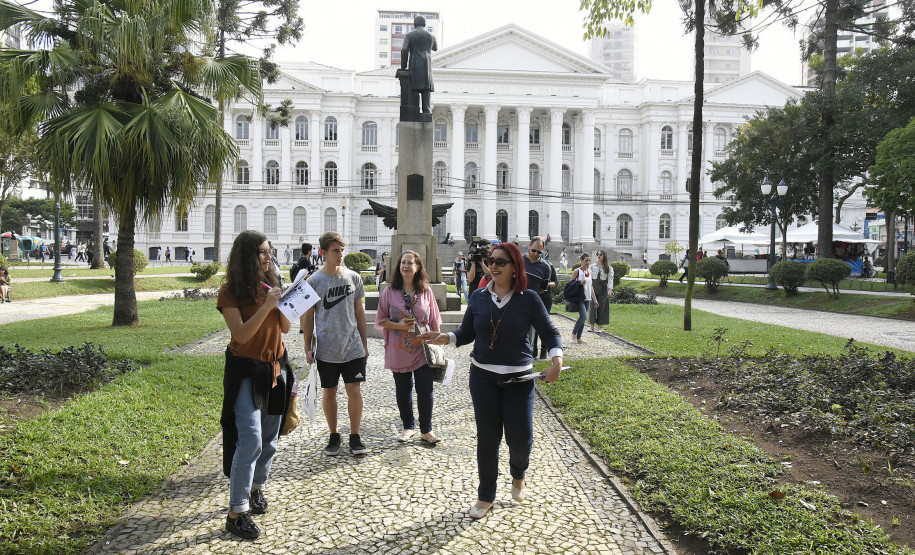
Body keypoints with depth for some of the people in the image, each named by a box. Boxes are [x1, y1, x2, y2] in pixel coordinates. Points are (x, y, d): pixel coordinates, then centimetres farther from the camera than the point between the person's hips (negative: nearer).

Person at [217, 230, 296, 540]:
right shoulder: (231, 292, -10)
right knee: (250, 440, -13)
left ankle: (257, 488, 35)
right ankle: (237, 513, -6)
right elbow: (240, 335, -19)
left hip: (275, 368, 6)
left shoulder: (270, 285, 8)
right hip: (246, 371, -6)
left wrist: (282, 302, -10)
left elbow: (285, 328, 8)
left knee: (270, 438, 13)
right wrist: (266, 306, -25)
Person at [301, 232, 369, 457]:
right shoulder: (314, 281, -4)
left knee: (355, 391, 1)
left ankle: (355, 437, 15)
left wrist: (364, 343, 11)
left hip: (353, 347, 2)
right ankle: (334, 436, 23)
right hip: (326, 350, -1)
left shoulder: (353, 277, 3)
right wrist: (308, 348, -2)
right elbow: (308, 316, 1)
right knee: (329, 392, 8)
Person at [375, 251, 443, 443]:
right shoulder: (390, 291, -1)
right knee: (403, 391, 11)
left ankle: (426, 430, 13)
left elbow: (434, 321, 7)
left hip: (423, 350, 0)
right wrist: (399, 325, -15)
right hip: (399, 351, 0)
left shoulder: (426, 291, 2)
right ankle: (408, 427, 29)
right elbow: (381, 320, 2)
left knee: (425, 390, -3)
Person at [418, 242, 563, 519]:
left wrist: (557, 361, -18)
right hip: (483, 376, 2)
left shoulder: (528, 299, -6)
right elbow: (467, 332, 9)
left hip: (518, 377, -2)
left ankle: (518, 474, 36)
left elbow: (550, 333, -2)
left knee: (520, 436, 0)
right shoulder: (478, 297, 1)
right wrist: (446, 338, -10)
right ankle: (486, 495, 25)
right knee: (487, 437, 7)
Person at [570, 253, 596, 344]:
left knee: (583, 318, 5)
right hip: (579, 298, -6)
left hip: (587, 298, 6)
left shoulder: (589, 271, 13)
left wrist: (594, 299, 18)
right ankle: (574, 333, 3)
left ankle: (578, 337, 12)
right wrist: (580, 283, -21)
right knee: (584, 316, -18)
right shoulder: (577, 271, -6)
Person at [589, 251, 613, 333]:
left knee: (602, 307, 0)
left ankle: (600, 325, 9)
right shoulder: (593, 266, 10)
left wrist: (610, 289, -18)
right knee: (593, 306, -3)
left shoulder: (609, 268, 3)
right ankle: (592, 326, 2)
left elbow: (610, 279, -6)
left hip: (603, 288, -1)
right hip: (594, 287, 1)